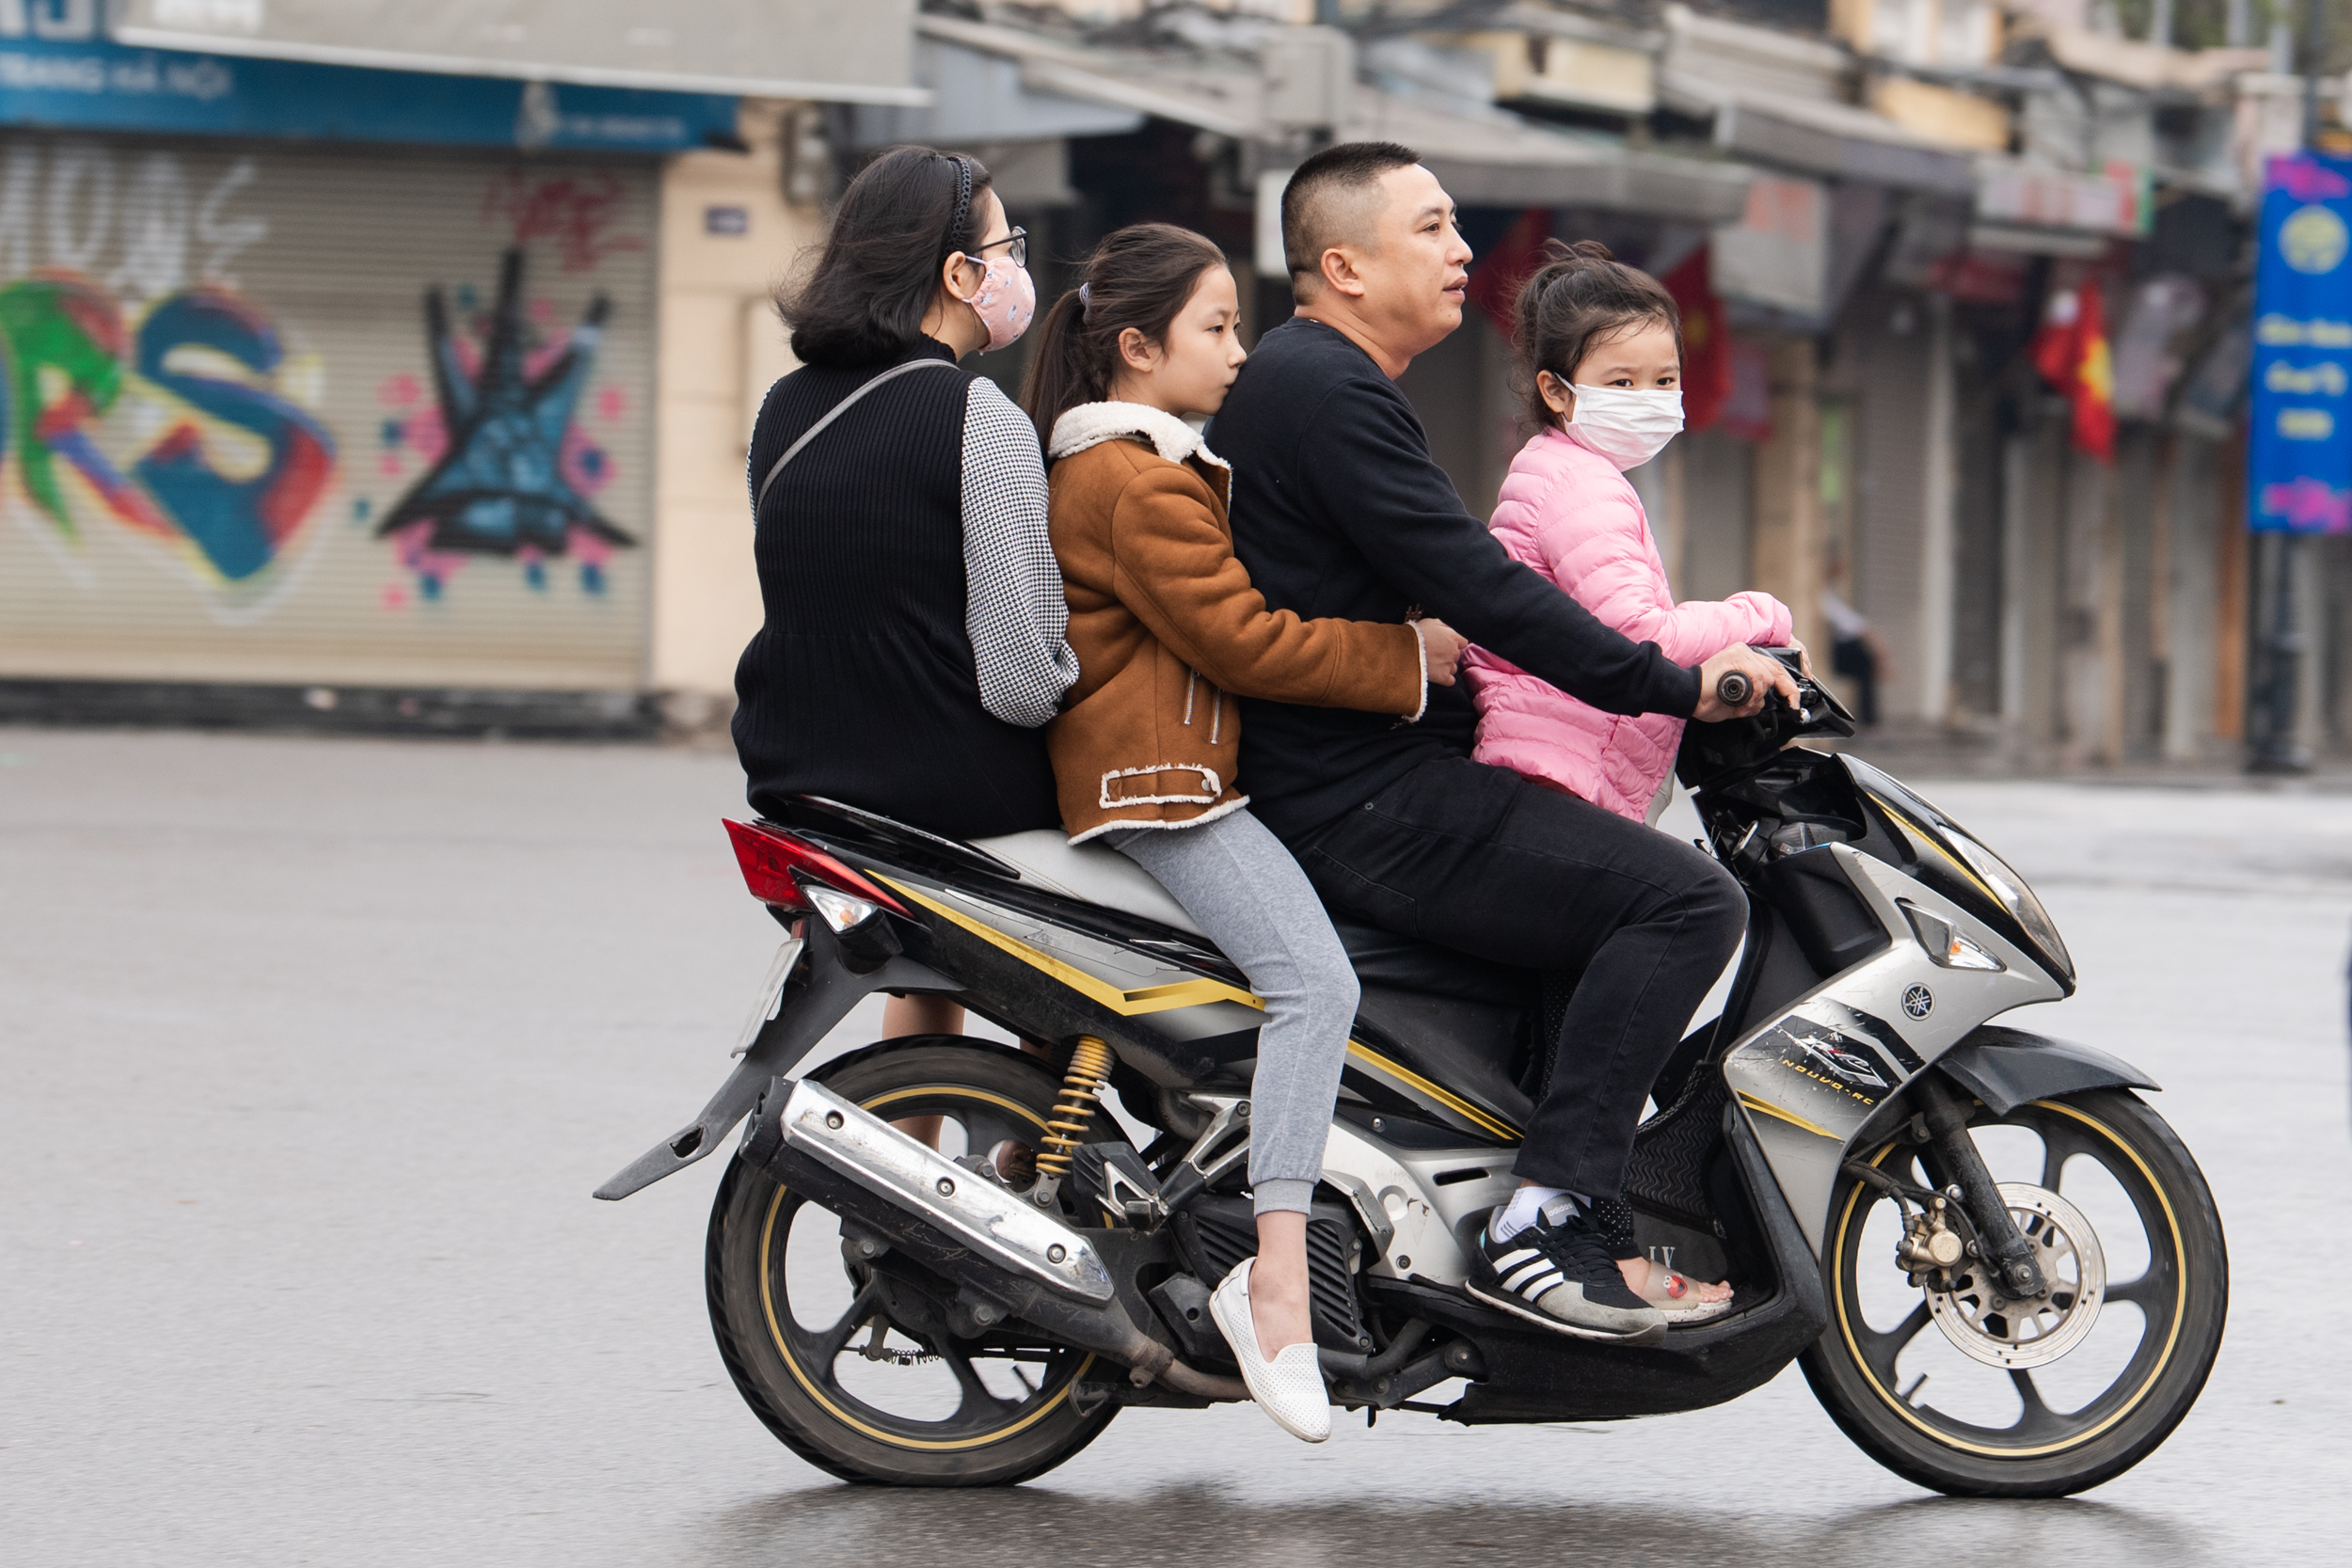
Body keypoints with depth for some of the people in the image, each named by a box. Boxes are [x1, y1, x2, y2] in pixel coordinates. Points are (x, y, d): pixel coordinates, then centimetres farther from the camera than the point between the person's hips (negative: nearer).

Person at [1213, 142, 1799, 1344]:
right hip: (1365, 806, -11)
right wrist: (1677, 687, -17)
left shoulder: (1297, 378, 21)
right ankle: (1538, 1221, -22)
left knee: (1616, 875, 25)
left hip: (1328, 784, 11)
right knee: (1689, 900, -19)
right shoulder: (1327, 390, -14)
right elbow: (1477, 590, -21)